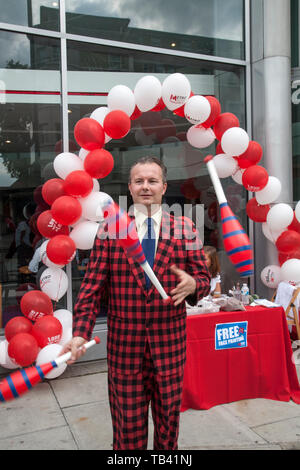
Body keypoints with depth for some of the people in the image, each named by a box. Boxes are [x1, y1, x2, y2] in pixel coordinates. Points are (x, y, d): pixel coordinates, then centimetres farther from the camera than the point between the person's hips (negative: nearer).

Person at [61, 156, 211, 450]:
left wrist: (193, 285, -20)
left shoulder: (184, 229, 0)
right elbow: (92, 287, -3)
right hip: (124, 343, -1)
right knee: (128, 425, 12)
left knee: (168, 418, 18)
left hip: (170, 341, 1)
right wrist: (80, 333, -14)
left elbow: (203, 279, 4)